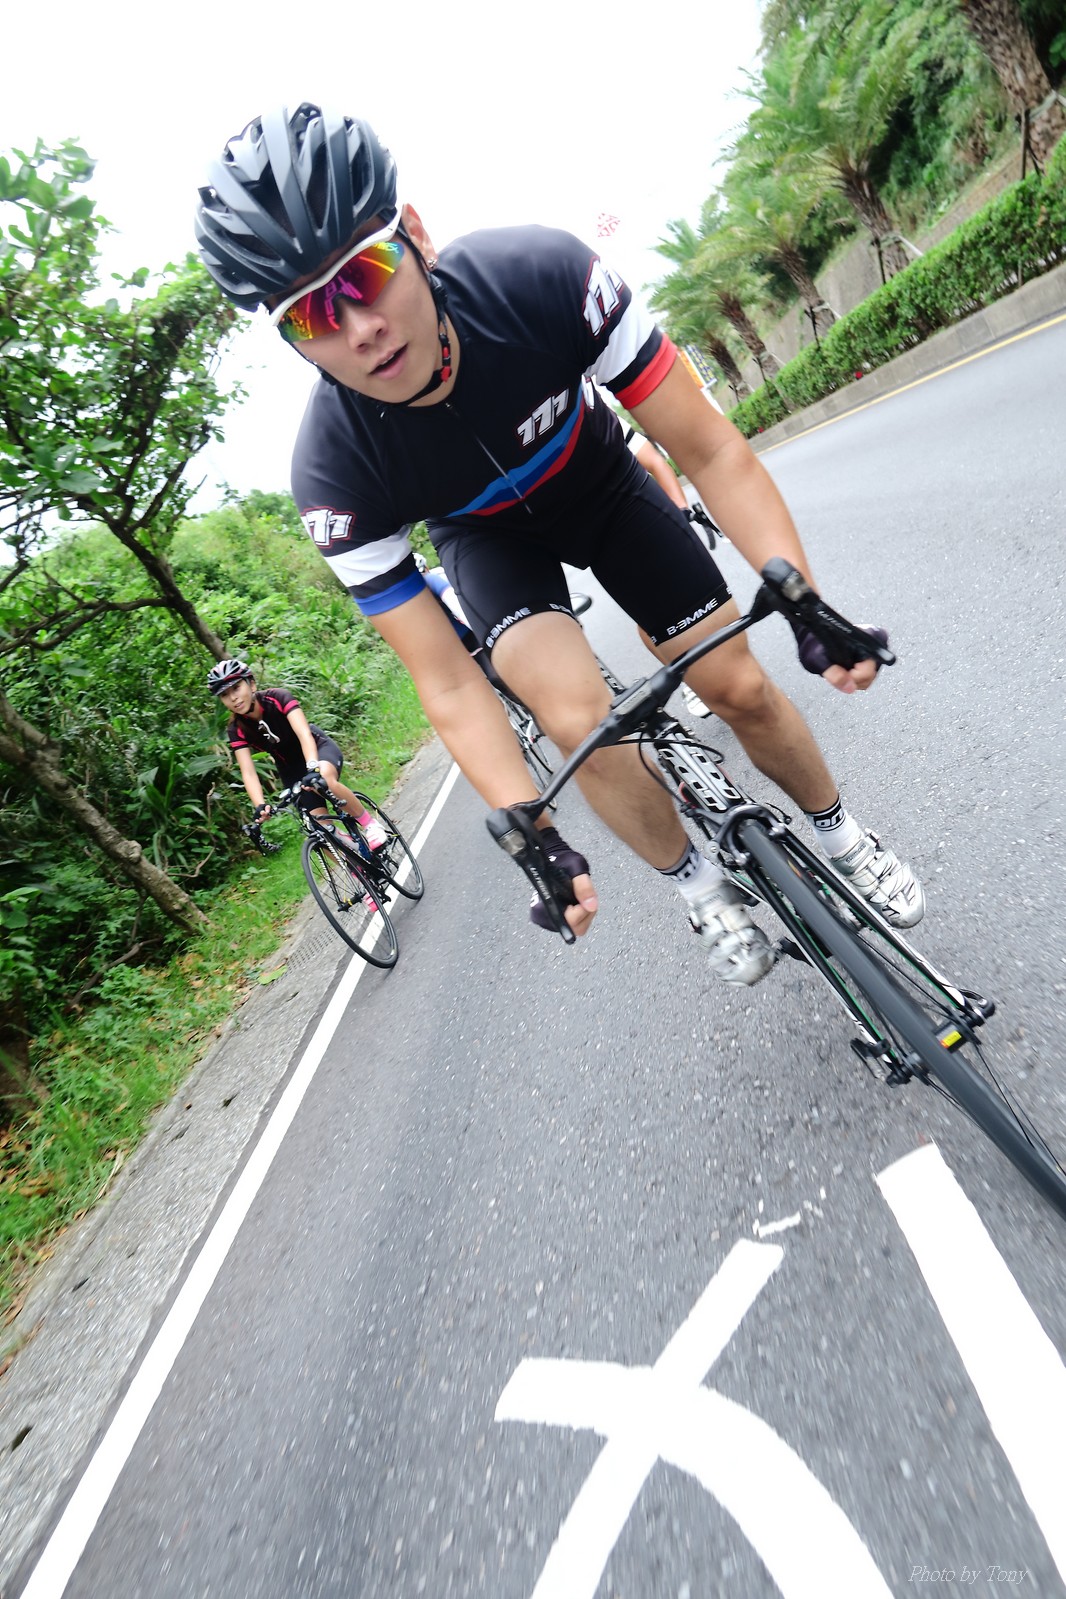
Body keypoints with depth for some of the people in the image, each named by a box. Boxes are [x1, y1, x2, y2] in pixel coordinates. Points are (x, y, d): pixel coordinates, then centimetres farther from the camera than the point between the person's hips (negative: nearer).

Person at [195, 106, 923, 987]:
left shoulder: (542, 274, -33)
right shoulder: (334, 470, -32)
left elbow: (710, 450, -28)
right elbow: (448, 681, -29)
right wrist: (535, 837, -36)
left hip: (602, 484, 1)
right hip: (490, 537, 0)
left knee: (741, 688, -6)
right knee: (578, 717, -27)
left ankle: (842, 835, 25)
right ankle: (701, 887, 2)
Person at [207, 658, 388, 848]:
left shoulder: (278, 698, -25)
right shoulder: (236, 730, -17)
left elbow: (304, 734, -38)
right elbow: (248, 772, -25)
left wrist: (313, 769, -56)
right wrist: (260, 806, -44)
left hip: (318, 748, -3)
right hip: (291, 769, 3)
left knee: (325, 781, -38)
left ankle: (369, 822, -18)